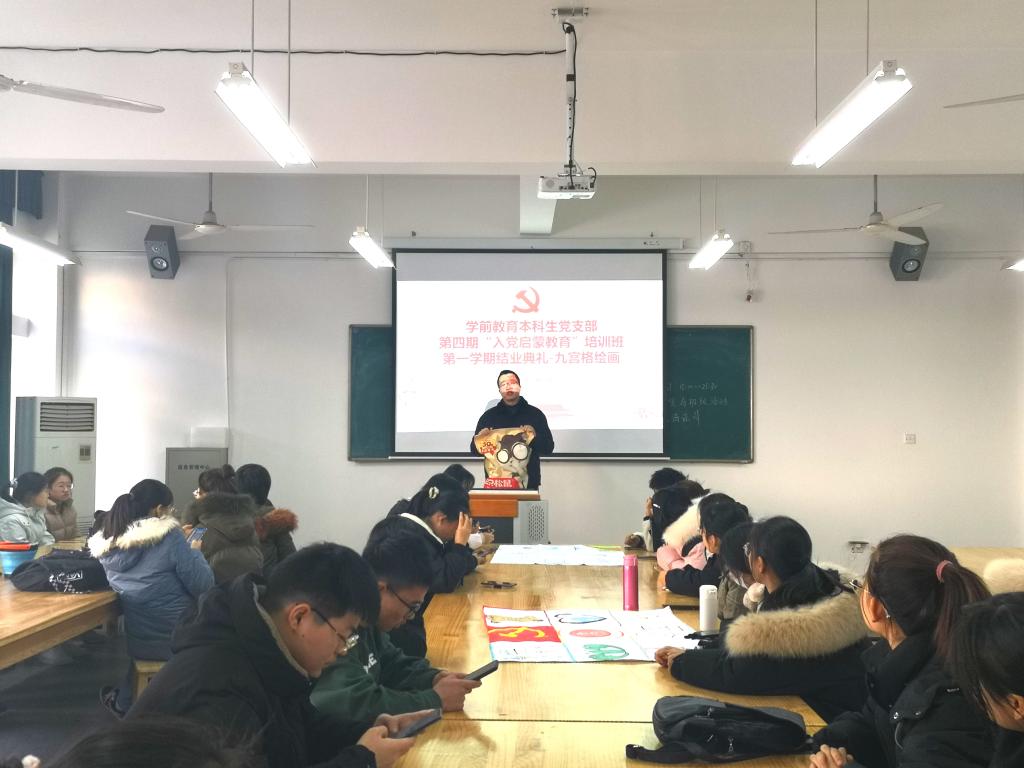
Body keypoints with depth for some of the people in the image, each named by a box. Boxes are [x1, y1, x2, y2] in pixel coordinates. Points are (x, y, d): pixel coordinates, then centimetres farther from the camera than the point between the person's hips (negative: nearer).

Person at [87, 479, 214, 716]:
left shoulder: (106, 541, 0)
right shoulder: (169, 535, -17)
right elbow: (203, 585, -15)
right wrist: (195, 552, 3)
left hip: (134, 641, 6)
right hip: (176, 639, -6)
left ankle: (125, 701, 39)